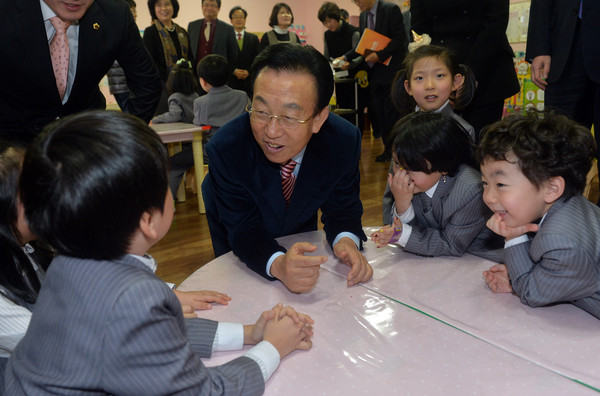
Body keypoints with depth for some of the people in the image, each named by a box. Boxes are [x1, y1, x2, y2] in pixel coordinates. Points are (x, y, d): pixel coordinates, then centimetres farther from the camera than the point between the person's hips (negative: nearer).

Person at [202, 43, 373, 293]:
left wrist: (346, 240, -38)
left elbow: (342, 208, -14)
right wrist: (278, 265, -52)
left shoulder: (345, 141, -27)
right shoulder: (225, 149, -34)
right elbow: (244, 230, -31)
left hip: (300, 232, 4)